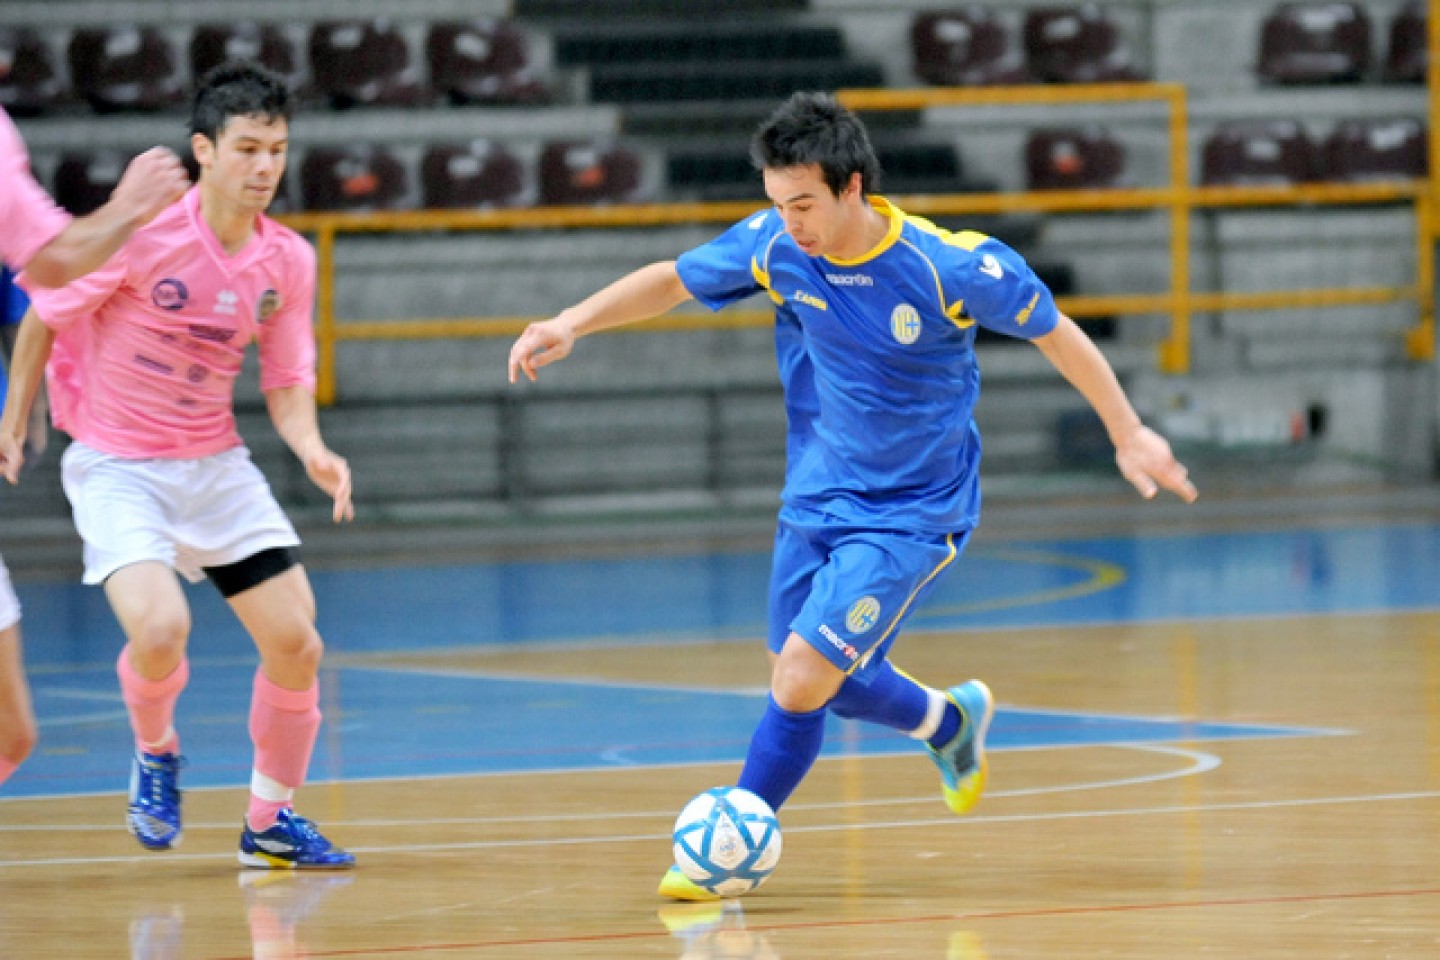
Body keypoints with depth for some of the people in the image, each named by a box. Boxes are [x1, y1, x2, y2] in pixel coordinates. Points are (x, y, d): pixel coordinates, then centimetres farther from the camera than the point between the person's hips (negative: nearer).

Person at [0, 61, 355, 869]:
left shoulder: (288, 261, -3)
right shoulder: (144, 232, -18)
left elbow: (287, 383, 5)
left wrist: (312, 449, -15)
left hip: (215, 464, 5)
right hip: (115, 465, -5)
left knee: (296, 644, 0)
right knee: (161, 628, -27)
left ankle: (271, 823, 21)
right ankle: (156, 755, 8)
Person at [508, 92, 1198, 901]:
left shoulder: (954, 266, -23)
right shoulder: (775, 246, -11)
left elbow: (1055, 332, -9)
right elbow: (672, 280, 4)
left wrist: (1129, 434, -4)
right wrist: (573, 324, -9)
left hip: (912, 515, -6)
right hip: (818, 498, 6)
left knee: (801, 680, -14)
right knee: (824, 680, 14)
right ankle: (949, 719, 43)